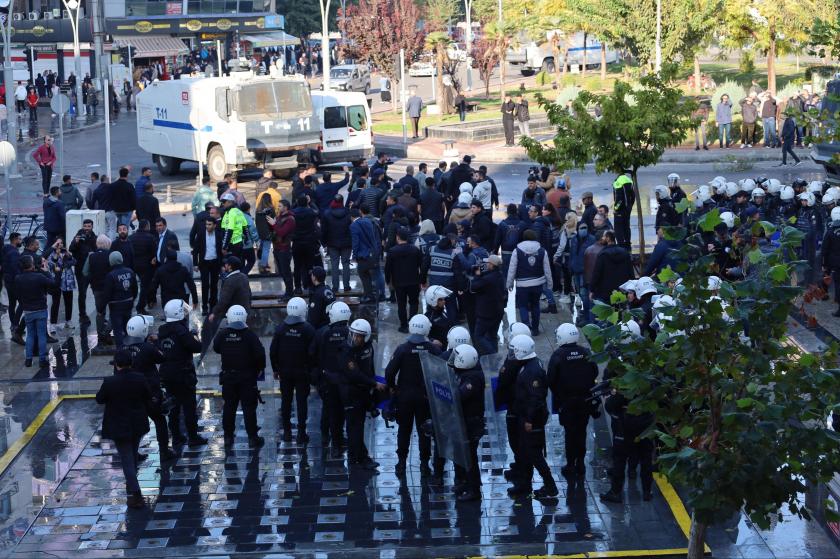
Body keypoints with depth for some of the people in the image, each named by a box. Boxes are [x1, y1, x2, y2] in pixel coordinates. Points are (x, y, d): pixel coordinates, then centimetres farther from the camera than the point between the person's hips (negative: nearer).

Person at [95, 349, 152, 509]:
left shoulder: (110, 382, -20)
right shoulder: (140, 379, -9)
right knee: (133, 456, 25)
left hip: (119, 428, -4)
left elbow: (99, 399, -5)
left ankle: (135, 494, -7)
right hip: (138, 426, 4)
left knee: (127, 460, 0)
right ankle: (132, 483, 43)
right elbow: (148, 400, 3)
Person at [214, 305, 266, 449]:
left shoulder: (222, 334, -8)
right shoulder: (250, 335, -15)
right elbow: (260, 354, -15)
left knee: (229, 407, 12)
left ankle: (228, 437, 17)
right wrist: (259, 368, 0)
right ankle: (252, 438, 5)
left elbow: (216, 348, 9)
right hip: (247, 376, -2)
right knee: (249, 407, 3)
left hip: (228, 376, 2)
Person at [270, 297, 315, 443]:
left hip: (284, 372, 2)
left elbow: (273, 351, 0)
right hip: (303, 373, -2)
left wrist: (275, 369, 11)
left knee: (286, 401, 11)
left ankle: (287, 432, 15)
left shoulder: (281, 328, -4)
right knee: (302, 401, 4)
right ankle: (301, 433, 3)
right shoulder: (308, 329, -12)